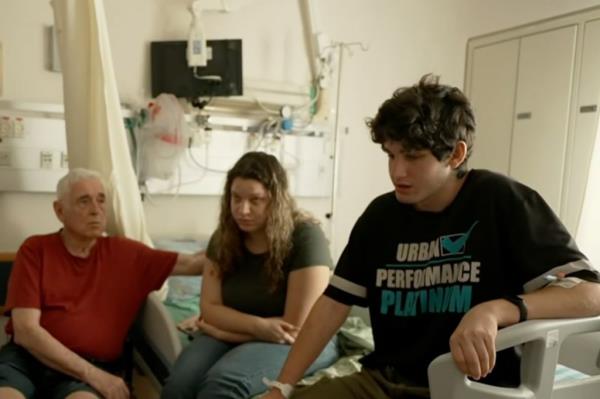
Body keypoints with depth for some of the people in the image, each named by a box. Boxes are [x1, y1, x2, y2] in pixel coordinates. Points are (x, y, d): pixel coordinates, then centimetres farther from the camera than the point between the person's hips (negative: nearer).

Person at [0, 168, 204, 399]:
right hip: (27, 357, 0)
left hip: (93, 368, 0)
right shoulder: (35, 250, 3)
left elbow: (191, 264, 8)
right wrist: (93, 374, -14)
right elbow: (25, 330, -6)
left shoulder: (124, 253, 10)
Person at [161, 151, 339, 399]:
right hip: (236, 335, 5)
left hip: (299, 344, -4)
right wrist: (257, 325, -22)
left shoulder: (304, 238, -18)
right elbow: (209, 307, -2)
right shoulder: (224, 237, -1)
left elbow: (295, 329, -18)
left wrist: (221, 331, -10)